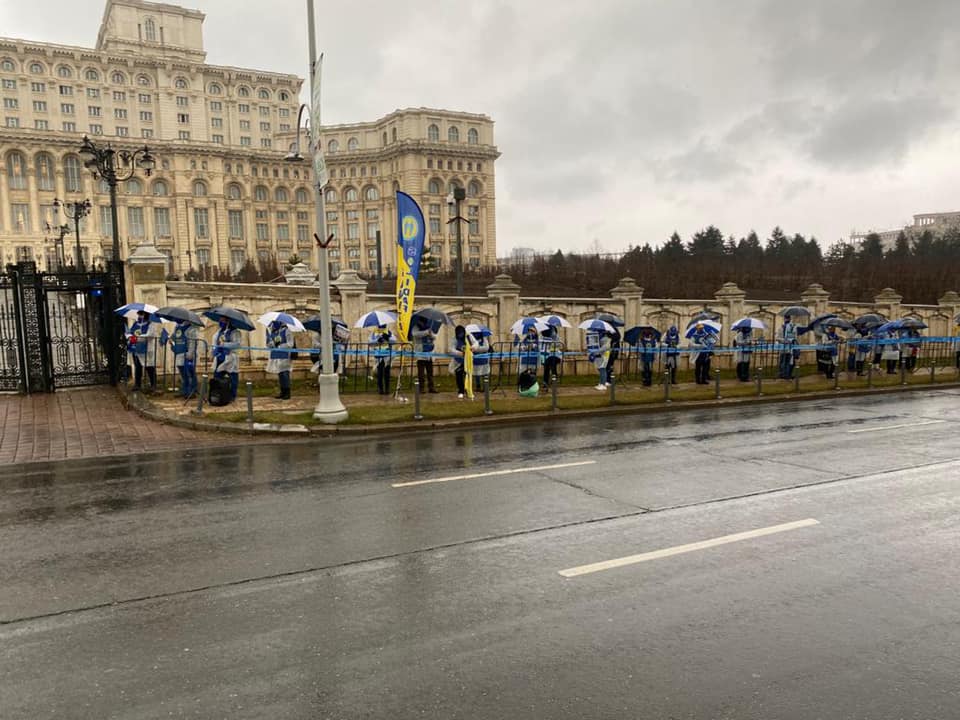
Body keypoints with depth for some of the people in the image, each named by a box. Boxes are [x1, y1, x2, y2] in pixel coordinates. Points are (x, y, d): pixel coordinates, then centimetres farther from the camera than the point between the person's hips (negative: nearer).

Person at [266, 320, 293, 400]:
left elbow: (290, 344, -9)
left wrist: (279, 346, -14)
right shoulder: (271, 331, 12)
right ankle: (282, 392, 18)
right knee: (279, 374, 11)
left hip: (284, 356, -6)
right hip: (275, 356, 6)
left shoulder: (286, 330, -5)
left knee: (285, 374, -7)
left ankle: (287, 393, -2)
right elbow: (268, 344, 13)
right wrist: (273, 342, -9)